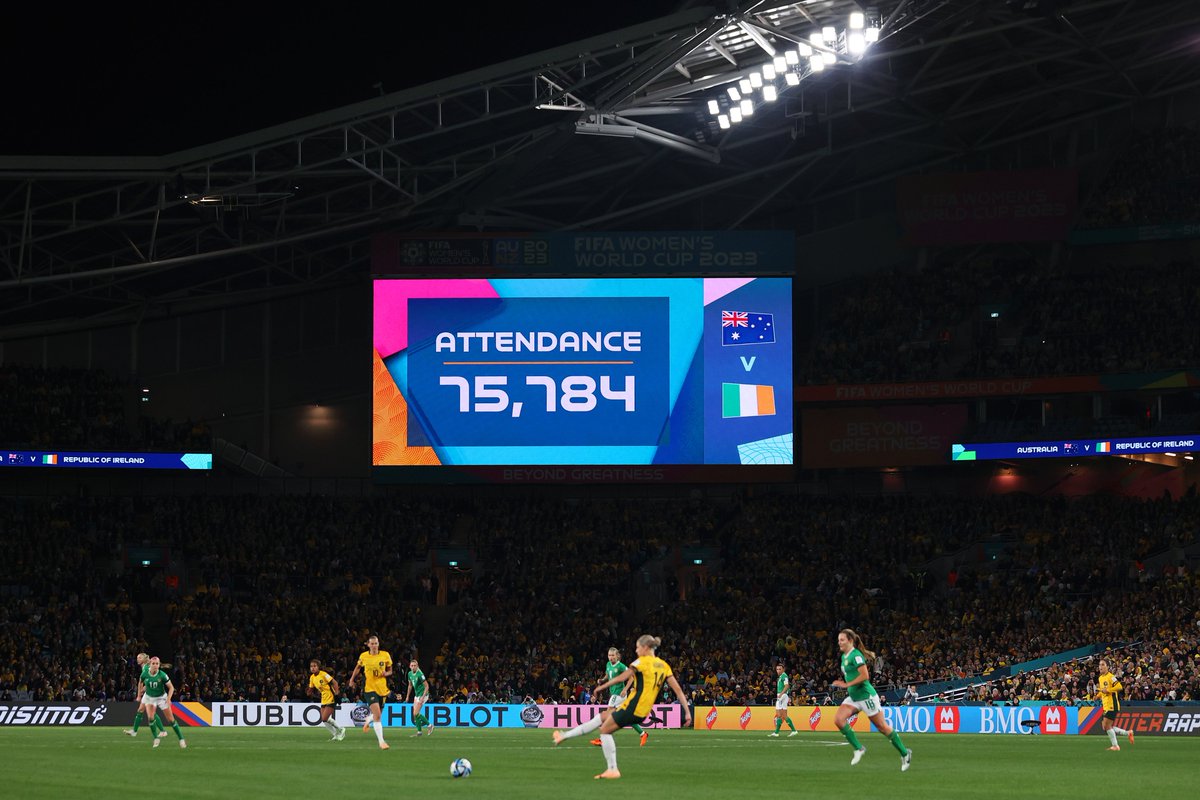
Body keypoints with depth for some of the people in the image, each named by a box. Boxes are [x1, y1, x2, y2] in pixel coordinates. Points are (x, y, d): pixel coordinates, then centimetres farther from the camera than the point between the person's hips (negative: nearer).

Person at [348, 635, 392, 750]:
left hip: (382, 688, 3)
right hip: (369, 688, -3)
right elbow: (358, 667, 19)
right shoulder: (363, 656, -1)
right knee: (377, 715, -18)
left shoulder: (385, 655, -1)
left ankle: (368, 722, 52)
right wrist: (352, 679, 16)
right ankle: (381, 741, -18)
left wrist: (386, 673, -13)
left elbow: (390, 671, 9)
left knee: (377, 715, 15)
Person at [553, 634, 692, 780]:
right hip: (644, 712, 8)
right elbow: (678, 690, 5)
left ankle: (612, 769, 3)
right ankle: (565, 735, 25)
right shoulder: (664, 666, 9)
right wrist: (687, 712, 5)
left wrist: (602, 687, 3)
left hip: (632, 707, -8)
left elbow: (621, 678, -10)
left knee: (605, 730, 7)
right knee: (602, 717, 19)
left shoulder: (642, 662, -10)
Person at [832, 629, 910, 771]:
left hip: (866, 695, -9)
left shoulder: (856, 655, -16)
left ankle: (904, 753, 13)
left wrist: (847, 684, -22)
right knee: (838, 719, -11)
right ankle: (858, 749, -3)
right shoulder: (844, 657, 11)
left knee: (882, 726, -1)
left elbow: (864, 675, -24)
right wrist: (844, 685, 10)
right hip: (853, 697, 9)